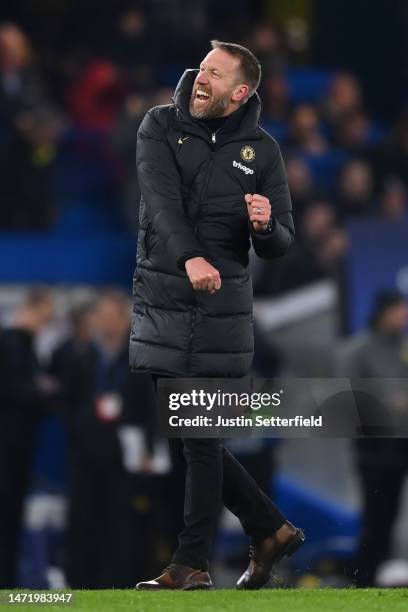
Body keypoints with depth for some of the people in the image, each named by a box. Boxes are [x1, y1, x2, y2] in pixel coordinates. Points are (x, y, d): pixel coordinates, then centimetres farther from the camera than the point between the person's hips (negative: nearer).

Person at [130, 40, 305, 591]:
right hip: (158, 303, 3)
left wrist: (266, 226, -20)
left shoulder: (262, 151, 2)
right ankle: (270, 530, 21)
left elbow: (281, 244, 5)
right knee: (178, 437, 8)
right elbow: (161, 197, -14)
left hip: (222, 310, -3)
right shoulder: (161, 126, 3)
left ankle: (192, 566, 5)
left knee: (201, 442, -4)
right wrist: (190, 256, -30)